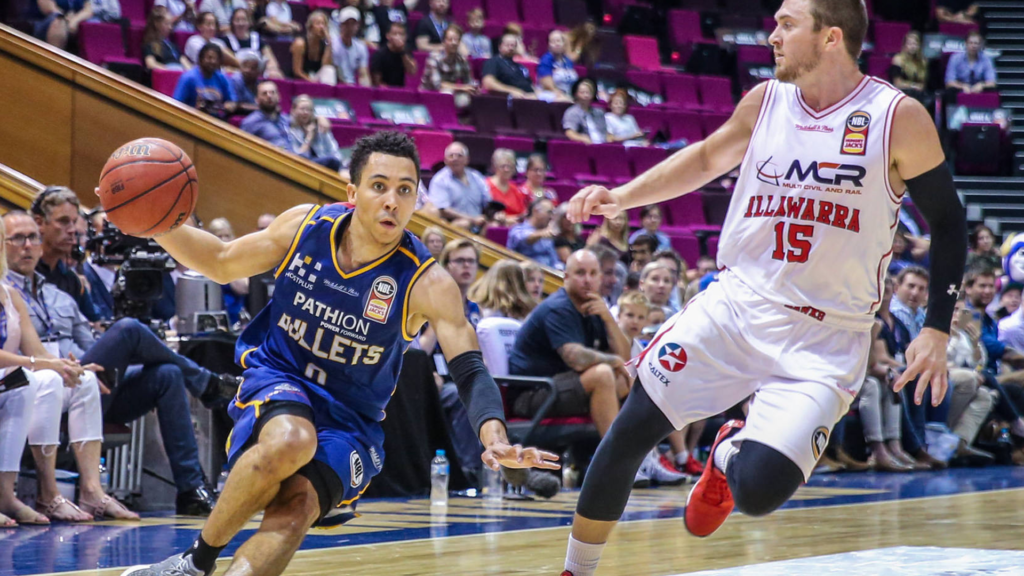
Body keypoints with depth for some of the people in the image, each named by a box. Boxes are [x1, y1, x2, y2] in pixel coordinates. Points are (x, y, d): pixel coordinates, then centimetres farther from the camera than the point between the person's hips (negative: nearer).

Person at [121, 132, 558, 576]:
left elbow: (470, 373, -21)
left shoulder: (427, 283, -15)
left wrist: (495, 438, -41)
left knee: (296, 509, -29)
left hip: (351, 420, 0)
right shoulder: (305, 225, -8)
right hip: (277, 378, 0)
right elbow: (222, 264, 7)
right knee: (290, 442, -35)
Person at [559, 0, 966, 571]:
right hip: (736, 304, 4)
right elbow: (708, 158, 22)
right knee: (630, 432, -4)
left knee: (758, 491, -19)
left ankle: (732, 455, 18)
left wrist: (937, 331, -6)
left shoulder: (899, 119, -9)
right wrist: (622, 197, 11)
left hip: (825, 341, -4)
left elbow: (948, 223, 0)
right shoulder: (765, 102, 3)